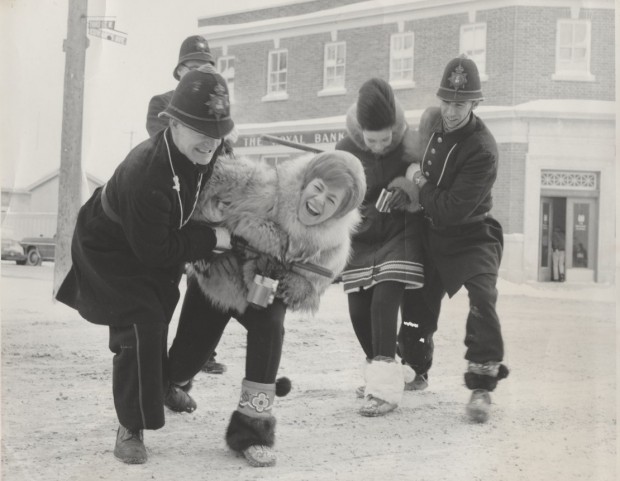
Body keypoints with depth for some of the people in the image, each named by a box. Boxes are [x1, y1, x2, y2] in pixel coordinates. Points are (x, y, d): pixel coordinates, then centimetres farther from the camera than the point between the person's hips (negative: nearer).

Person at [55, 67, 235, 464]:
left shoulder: (203, 153, -19)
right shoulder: (146, 176, -42)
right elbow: (155, 251, -35)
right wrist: (211, 239, -30)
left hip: (154, 243, 8)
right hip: (109, 251, -8)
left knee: (158, 320, 24)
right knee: (140, 327, -18)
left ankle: (158, 384, 51)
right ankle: (131, 428, -4)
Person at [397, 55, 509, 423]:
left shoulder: (482, 150, -27)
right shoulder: (430, 121, -5)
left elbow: (452, 210, -29)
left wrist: (420, 188, -18)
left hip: (472, 236, -6)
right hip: (432, 233, 6)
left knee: (482, 296, -27)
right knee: (417, 301, 12)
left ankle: (482, 385, -18)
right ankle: (415, 369, 37)